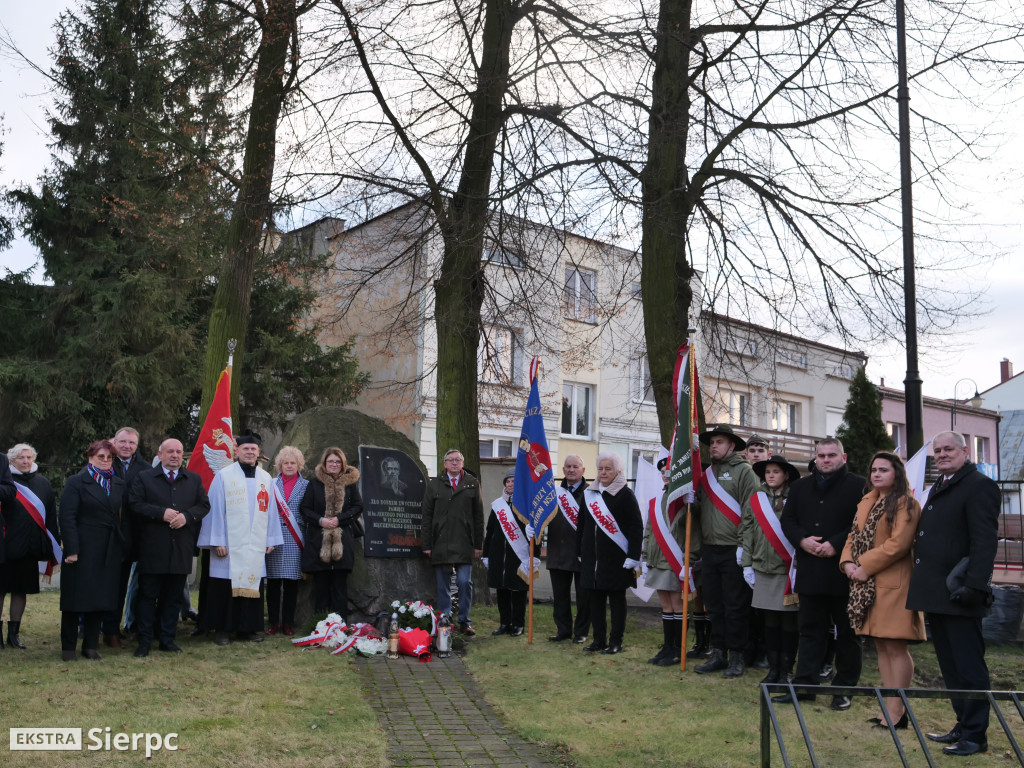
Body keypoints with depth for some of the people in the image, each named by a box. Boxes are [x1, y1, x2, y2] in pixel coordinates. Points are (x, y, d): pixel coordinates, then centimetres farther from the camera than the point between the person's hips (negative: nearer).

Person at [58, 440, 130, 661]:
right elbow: (67, 517, -9)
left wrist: (123, 548, 4)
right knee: (76, 598, 2)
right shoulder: (77, 482, -2)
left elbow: (124, 518, 11)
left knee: (101, 598, 7)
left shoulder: (118, 484, 12)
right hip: (83, 549, -4)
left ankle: (90, 645, 17)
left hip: (110, 552, 4)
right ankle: (68, 647, 14)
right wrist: (71, 549, -15)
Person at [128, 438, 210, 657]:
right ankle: (144, 641, 9)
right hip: (152, 548, -3)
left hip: (181, 549, 3)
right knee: (148, 595, 2)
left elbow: (204, 505, 7)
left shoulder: (194, 479, 13)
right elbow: (135, 504, -6)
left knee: (174, 596, 9)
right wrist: (161, 513, -16)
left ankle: (167, 639, 18)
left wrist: (186, 516, -11)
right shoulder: (144, 477, 5)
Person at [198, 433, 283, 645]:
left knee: (252, 585, 7)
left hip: (255, 545, 4)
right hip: (229, 545, -3)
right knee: (226, 587, 1)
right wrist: (217, 541, -8)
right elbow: (215, 509, -5)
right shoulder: (223, 476, -3)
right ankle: (222, 629, 11)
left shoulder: (266, 479, 9)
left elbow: (271, 511, 11)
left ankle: (248, 628, 17)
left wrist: (271, 540, 8)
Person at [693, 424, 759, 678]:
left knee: (735, 607, 1)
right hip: (709, 550, 7)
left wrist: (743, 545, -16)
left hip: (733, 551, -6)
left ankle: (736, 657, 11)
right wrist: (699, 547, 10)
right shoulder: (707, 474, 15)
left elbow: (749, 511, -11)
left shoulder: (743, 471, -4)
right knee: (714, 605, 12)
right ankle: (718, 653, 21)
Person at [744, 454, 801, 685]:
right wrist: (747, 564, 7)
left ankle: (786, 670, 13)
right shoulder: (756, 500, 7)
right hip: (763, 569, 4)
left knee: (788, 621, 3)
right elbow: (749, 533, 10)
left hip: (787, 570, -4)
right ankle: (773, 668, 19)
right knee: (770, 621, 10)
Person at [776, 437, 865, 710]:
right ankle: (804, 685, 14)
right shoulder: (801, 487, 13)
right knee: (810, 629, 9)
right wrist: (802, 540, -7)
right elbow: (787, 519, 11)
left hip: (844, 571, -4)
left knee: (847, 632, 7)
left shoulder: (858, 485, -3)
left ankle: (845, 688, 17)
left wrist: (836, 544, -18)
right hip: (810, 572, 4)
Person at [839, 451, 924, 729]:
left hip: (893, 584, -8)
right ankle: (891, 708, 19)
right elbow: (854, 535, 15)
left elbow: (898, 544, -16)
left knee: (895, 646, -5)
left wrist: (865, 566, -15)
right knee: (881, 646, 11)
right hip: (867, 585, 8)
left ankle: (897, 711, 2)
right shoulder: (867, 502, 18)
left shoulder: (905, 504, -7)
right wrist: (848, 563, -3)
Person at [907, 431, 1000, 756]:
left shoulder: (979, 486, -9)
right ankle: (963, 725, 25)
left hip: (957, 595, -9)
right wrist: (923, 585, 16)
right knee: (950, 665, 15)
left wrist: (974, 585, -23)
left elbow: (985, 541, -17)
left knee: (968, 665, -1)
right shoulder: (939, 489, 19)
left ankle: (975, 735, 7)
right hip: (935, 594, 9)